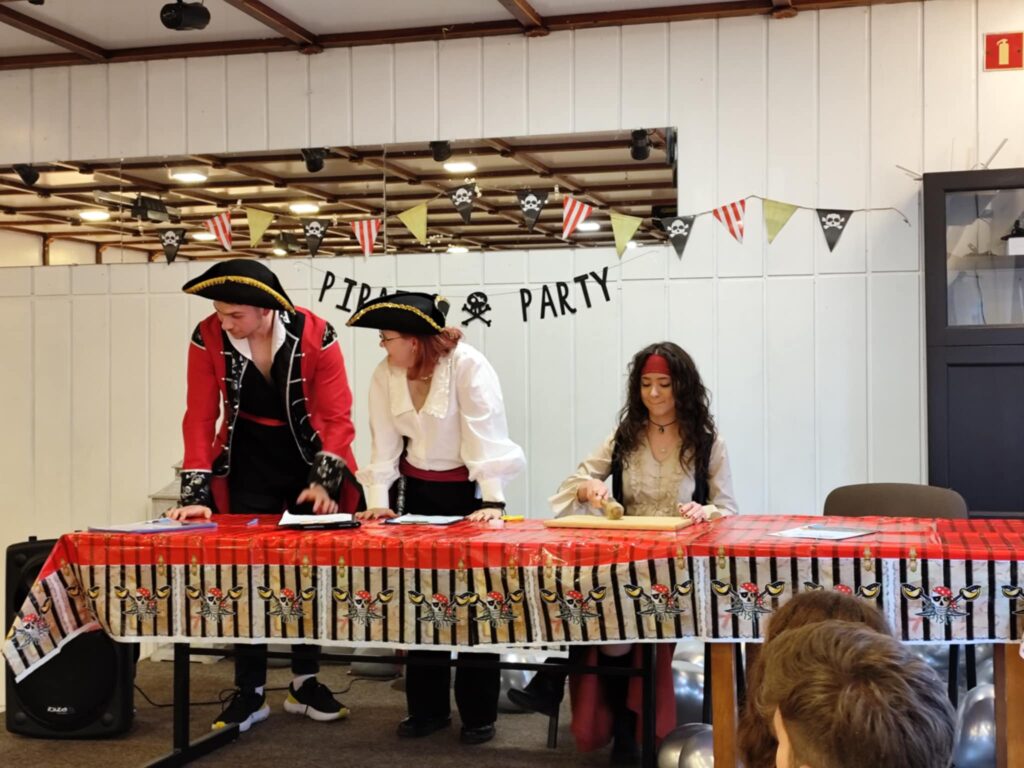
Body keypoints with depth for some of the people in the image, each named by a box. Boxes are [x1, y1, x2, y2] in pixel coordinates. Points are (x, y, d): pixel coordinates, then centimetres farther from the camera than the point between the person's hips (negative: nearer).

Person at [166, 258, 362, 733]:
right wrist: (194, 494, -20)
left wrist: (325, 482, -26)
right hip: (248, 463, 1)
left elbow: (337, 416, -18)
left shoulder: (316, 336, -21)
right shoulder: (208, 339, -16)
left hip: (309, 459, 0)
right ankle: (250, 693, 11)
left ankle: (305, 682, 21)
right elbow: (200, 418, -15)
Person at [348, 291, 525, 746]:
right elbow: (385, 443, -4)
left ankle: (478, 713, 13)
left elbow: (486, 435, -24)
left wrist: (493, 501, -28)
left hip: (469, 489, -5)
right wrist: (379, 501, -12)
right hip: (417, 490, 5)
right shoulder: (385, 376, -3)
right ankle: (427, 707, 21)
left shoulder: (469, 367, -19)